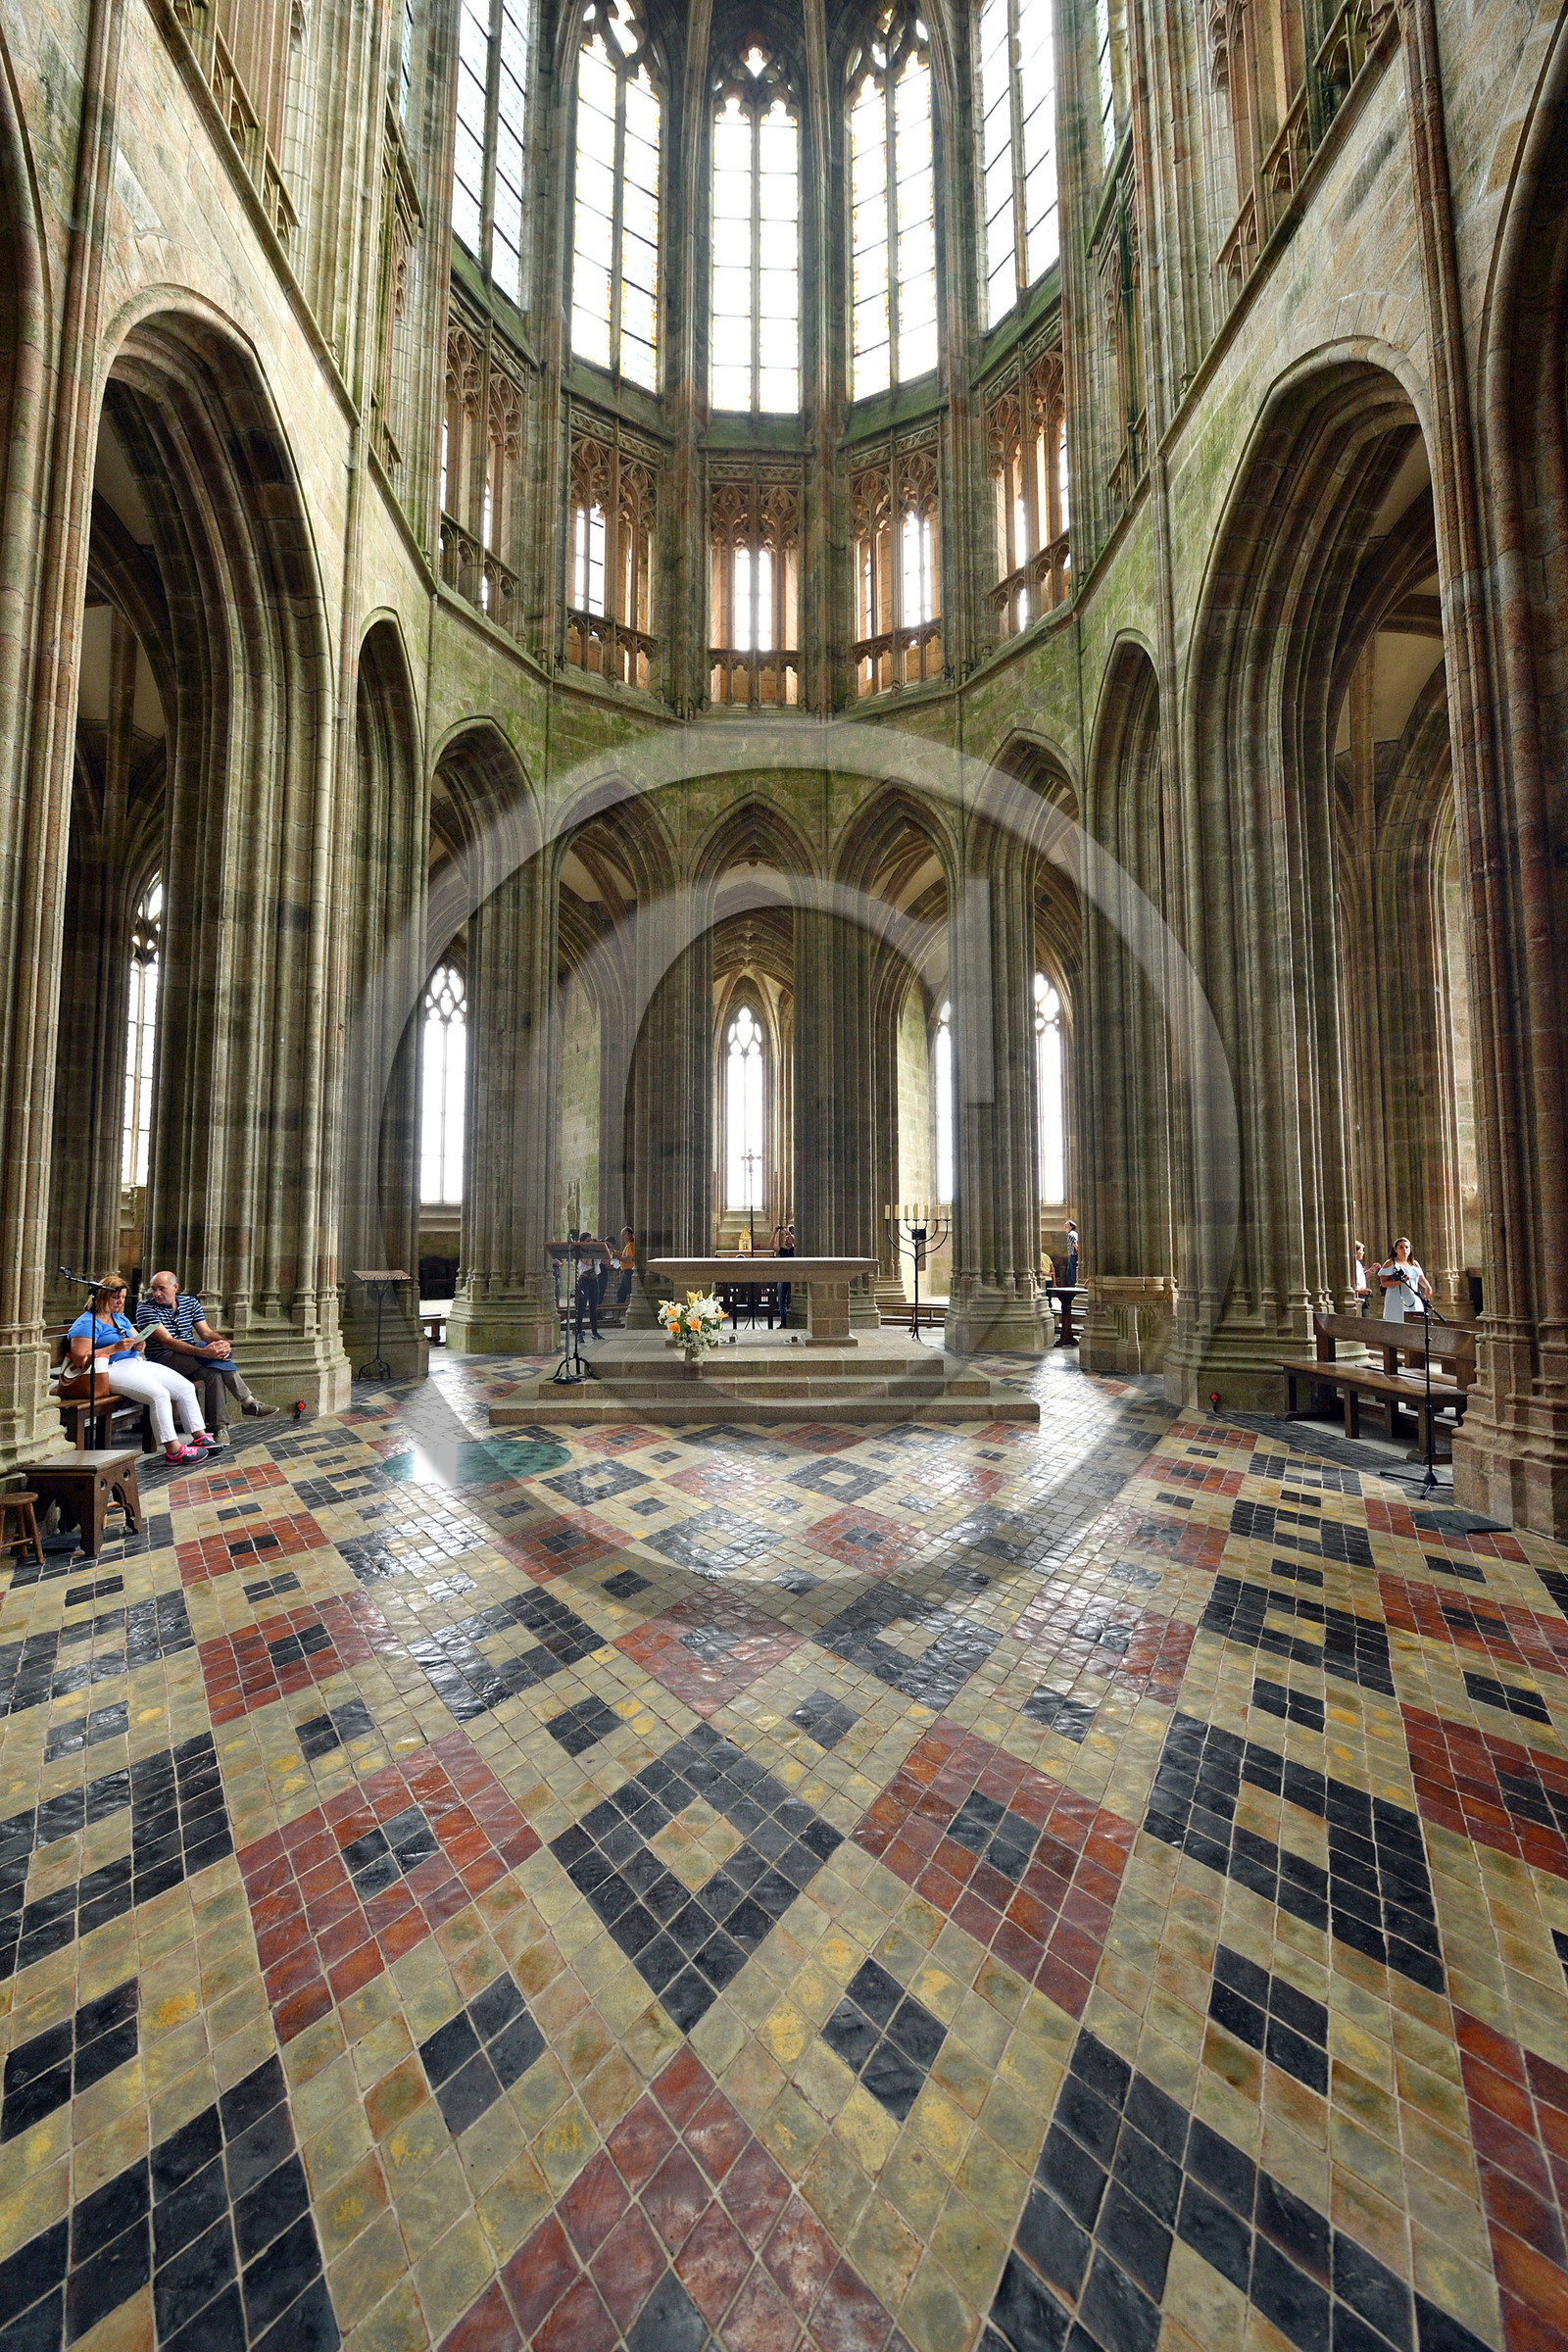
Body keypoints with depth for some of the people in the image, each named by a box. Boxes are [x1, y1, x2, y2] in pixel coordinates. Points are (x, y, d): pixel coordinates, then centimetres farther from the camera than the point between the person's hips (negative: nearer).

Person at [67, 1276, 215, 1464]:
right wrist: (115, 1348, -19)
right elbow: (80, 1358, -14)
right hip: (113, 1369, -9)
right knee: (159, 1394, -31)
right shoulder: (87, 1323, -5)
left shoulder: (121, 1319, 22)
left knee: (186, 1387, -5)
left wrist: (140, 1344, 2)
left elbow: (139, 1340, 26)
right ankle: (173, 1451, -30)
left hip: (136, 1363, 9)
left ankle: (200, 1436, -2)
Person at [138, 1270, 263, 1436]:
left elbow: (206, 1332, 4)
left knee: (215, 1371, -30)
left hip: (191, 1355, 4)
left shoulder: (191, 1302, 11)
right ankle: (248, 1401, -22)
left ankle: (218, 1426, -27)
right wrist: (203, 1352, -32)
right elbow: (167, 1341, -18)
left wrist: (223, 1343, -20)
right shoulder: (145, 1309, -5)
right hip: (165, 1358, -4)